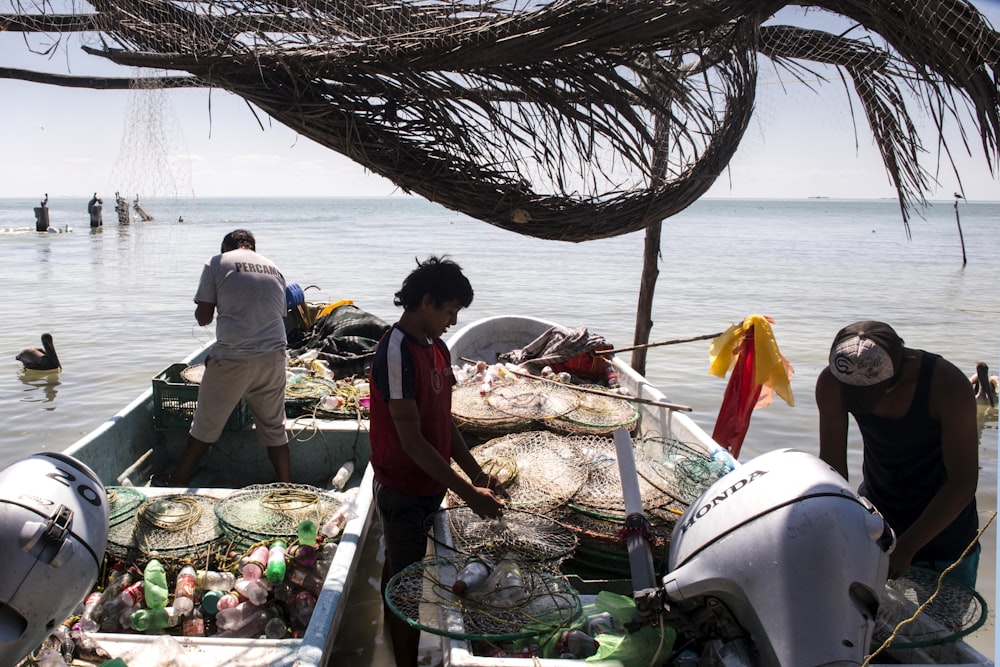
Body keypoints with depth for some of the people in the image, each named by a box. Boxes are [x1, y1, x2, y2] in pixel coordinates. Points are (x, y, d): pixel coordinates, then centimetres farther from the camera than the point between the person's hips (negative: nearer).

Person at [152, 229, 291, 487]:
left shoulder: (217, 263, 3)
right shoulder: (274, 268, 16)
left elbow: (203, 317, 1)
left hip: (232, 358, -3)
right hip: (273, 357, 4)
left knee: (206, 425, 12)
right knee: (274, 427, 12)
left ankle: (178, 481, 28)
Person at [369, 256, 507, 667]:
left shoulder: (437, 348, 5)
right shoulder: (396, 352, -23)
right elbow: (411, 440, -26)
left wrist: (478, 475, 1)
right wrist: (468, 494, -25)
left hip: (431, 486, 8)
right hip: (402, 490, -8)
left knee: (398, 567, 23)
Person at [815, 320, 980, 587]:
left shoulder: (949, 387, -28)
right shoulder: (831, 384, -19)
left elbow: (963, 483, -24)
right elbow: (832, 466, -13)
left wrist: (907, 547, -29)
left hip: (943, 528, -2)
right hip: (873, 516, 3)